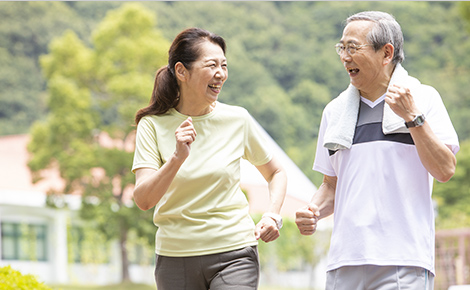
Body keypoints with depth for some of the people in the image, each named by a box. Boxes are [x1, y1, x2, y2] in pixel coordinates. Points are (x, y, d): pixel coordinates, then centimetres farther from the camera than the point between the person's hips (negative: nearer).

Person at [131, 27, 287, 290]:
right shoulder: (153, 125, -2)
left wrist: (273, 215, -1)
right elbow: (143, 199, -13)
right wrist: (177, 158, -26)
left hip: (234, 256, -1)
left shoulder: (237, 119, 1)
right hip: (176, 256, 1)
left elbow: (276, 172, 16)